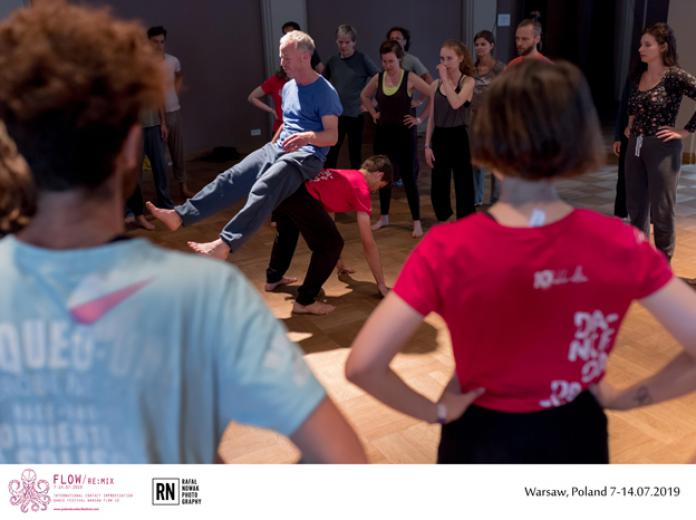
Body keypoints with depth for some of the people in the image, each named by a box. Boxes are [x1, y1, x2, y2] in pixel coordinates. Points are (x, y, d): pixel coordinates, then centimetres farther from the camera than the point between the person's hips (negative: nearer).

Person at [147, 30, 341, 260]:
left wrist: (307, 137, -35)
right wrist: (269, 148, 28)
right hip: (278, 149, 8)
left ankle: (225, 243, -46)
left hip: (307, 157, -8)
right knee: (232, 177, -12)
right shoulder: (288, 88, 15)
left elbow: (332, 136, -16)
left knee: (264, 188, -33)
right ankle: (180, 215, -17)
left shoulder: (325, 92, -10)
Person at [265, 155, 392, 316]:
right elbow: (368, 244, 9)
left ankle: (273, 278, 51)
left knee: (287, 229, 37)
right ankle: (305, 301, 7)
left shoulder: (342, 178, 35)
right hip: (298, 192, -9)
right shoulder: (361, 188, 11)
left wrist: (338, 262, 56)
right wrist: (381, 284, 18)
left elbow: (326, 219, 46)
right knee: (330, 244, 3)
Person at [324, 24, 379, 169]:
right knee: (330, 154, 0)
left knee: (355, 154, 9)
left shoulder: (362, 60, -5)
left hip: (355, 114, -2)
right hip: (335, 113, 2)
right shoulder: (333, 61, 5)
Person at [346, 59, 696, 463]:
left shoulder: (447, 250, -26)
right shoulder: (620, 244, -20)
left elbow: (362, 365, -28)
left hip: (483, 441, -2)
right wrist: (625, 398, -2)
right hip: (575, 440, 2)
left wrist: (435, 411, -11)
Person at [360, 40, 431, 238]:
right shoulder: (377, 78, 3)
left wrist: (420, 119, -9)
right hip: (383, 132, 4)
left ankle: (417, 222, 2)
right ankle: (383, 217, 26)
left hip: (404, 132, -4)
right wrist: (373, 113, 11)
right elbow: (364, 96, 22)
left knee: (408, 176, -4)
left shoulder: (410, 79, -9)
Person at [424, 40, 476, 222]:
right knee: (438, 186, 10)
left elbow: (456, 103, -24)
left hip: (458, 138, -4)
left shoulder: (467, 81, -4)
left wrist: (446, 78, -16)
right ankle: (443, 225, 27)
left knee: (463, 186, -1)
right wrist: (427, 145, 4)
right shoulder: (436, 84, 7)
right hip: (439, 138, 4)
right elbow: (432, 118, 9)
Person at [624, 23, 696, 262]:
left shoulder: (675, 76, -12)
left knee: (661, 211, 2)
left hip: (662, 149, -6)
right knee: (636, 208, 12)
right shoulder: (639, 76, 8)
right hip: (635, 147, 7)